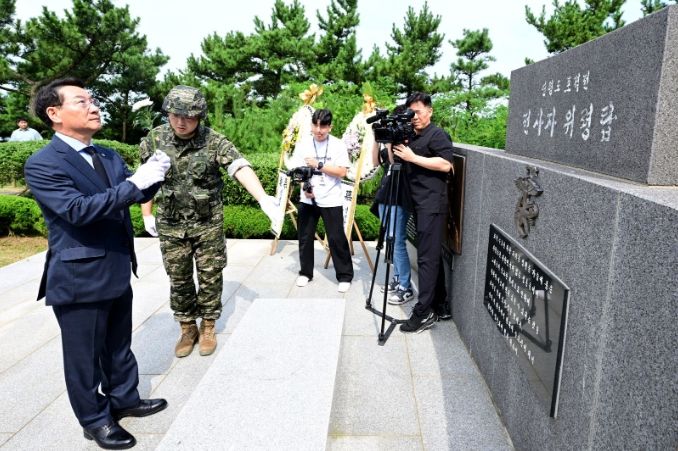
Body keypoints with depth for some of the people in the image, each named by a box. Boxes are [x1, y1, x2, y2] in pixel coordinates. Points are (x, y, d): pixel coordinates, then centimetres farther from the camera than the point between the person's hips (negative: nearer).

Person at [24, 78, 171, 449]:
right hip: (79, 278, -7)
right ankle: (95, 420, 30)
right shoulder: (42, 164, -15)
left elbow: (136, 195, 9)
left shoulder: (109, 157, 8)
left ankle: (124, 399, 42)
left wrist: (152, 176, -13)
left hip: (117, 272, 7)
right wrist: (134, 182, -29)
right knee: (84, 356, 11)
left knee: (118, 345, 22)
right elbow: (77, 209, -28)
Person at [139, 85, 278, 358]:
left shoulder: (214, 141, -13)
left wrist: (262, 198, -41)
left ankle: (208, 327, 28)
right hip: (171, 225, 2)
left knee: (210, 276, 8)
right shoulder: (153, 139, -5)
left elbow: (240, 168, -26)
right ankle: (187, 328, 30)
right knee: (179, 279, 11)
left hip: (208, 223, -1)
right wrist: (147, 215, 9)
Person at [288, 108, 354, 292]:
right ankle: (305, 273, 28)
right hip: (307, 199, 3)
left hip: (331, 200, -3)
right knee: (305, 237, 11)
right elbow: (296, 170, 2)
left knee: (337, 238, 0)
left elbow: (342, 172, -13)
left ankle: (345, 276, 12)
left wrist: (318, 165, -17)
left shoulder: (338, 145, -5)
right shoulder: (303, 144, 2)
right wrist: (304, 187, -15)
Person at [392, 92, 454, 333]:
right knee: (432, 256, 11)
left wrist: (413, 157, -17)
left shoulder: (437, 134, -5)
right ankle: (440, 306, 19)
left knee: (427, 257, -9)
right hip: (420, 204, 9)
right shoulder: (412, 137, 19)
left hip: (432, 205, -9)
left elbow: (445, 164, -18)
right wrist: (392, 144, 5)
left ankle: (424, 312, -6)